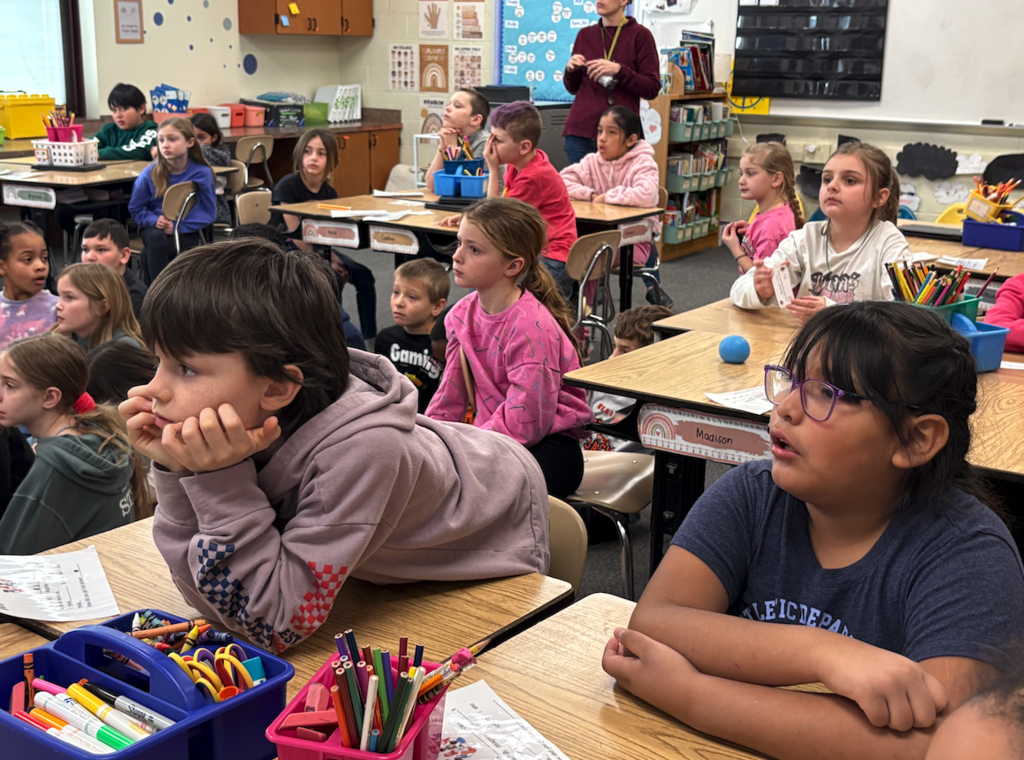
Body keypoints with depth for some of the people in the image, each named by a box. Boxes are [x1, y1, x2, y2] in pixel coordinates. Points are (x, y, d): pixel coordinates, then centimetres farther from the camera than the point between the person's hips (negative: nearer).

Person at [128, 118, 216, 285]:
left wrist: (178, 226, -17)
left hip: (187, 234, -2)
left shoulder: (202, 173, -8)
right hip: (156, 229, 2)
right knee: (155, 238, -35)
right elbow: (135, 208, 7)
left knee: (148, 254, -30)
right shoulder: (150, 174, -4)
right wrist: (154, 220, -13)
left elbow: (209, 213, -6)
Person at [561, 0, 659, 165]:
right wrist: (570, 70, -2)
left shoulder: (639, 35, 1)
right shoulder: (585, 34, 13)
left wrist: (619, 70, -16)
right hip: (580, 130, 3)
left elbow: (652, 89, -4)